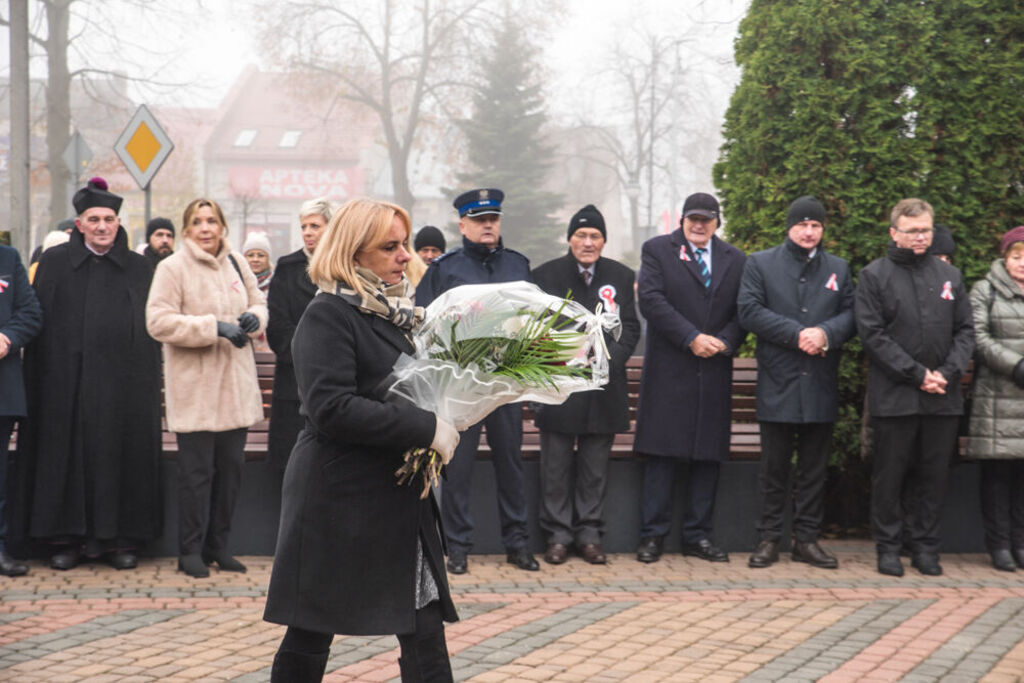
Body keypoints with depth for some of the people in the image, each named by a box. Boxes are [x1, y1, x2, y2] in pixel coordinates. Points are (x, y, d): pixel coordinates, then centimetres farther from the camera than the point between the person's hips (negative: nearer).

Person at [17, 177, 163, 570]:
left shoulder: (139, 269, 7)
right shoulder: (54, 263, 6)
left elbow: (151, 331, 7)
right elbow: (39, 324, 3)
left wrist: (147, 386, -1)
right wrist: (36, 385, -4)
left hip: (122, 384, 0)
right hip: (66, 382, 0)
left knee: (121, 458, 2)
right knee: (66, 457, 2)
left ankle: (120, 539, 10)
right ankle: (66, 539, 11)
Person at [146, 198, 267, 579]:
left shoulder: (235, 263, 10)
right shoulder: (172, 268, -7)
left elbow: (258, 303, 21)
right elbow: (159, 321, -15)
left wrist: (254, 317, -5)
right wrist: (216, 327, -19)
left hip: (235, 383, 6)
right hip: (194, 386, -5)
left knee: (231, 467, 9)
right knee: (196, 471, -3)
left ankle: (218, 546, 21)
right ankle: (190, 551, 8)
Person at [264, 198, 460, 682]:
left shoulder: (394, 311, 12)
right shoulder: (328, 315, -12)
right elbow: (331, 409, -23)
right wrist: (426, 428, -23)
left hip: (400, 496, 7)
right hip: (339, 499, -7)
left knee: (424, 631, 2)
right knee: (310, 634, 5)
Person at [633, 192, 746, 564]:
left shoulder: (735, 259, 14)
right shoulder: (657, 250, 4)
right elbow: (651, 299, -8)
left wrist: (724, 342, -10)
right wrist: (692, 337, -15)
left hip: (715, 371, 3)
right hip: (668, 370, -3)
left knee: (708, 456, 5)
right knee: (661, 453, -3)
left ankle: (698, 536, 13)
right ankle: (653, 536, 3)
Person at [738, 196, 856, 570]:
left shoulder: (838, 268, 13)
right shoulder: (760, 263, 4)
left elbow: (851, 314, 6)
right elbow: (749, 311, -7)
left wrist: (825, 333, -15)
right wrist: (797, 334, -14)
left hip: (821, 384, 3)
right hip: (777, 381, -3)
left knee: (815, 467, 7)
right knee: (774, 466, 1)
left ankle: (807, 539, 14)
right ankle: (769, 538, 9)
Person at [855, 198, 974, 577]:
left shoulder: (949, 275, 11)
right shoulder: (874, 275, 0)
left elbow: (965, 331, 11)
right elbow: (873, 334, -7)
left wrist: (948, 372, -7)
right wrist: (917, 375, -12)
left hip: (943, 398, 3)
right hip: (894, 397, -3)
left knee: (934, 475, 7)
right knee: (890, 475, 3)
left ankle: (926, 546, 17)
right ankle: (888, 547, 13)